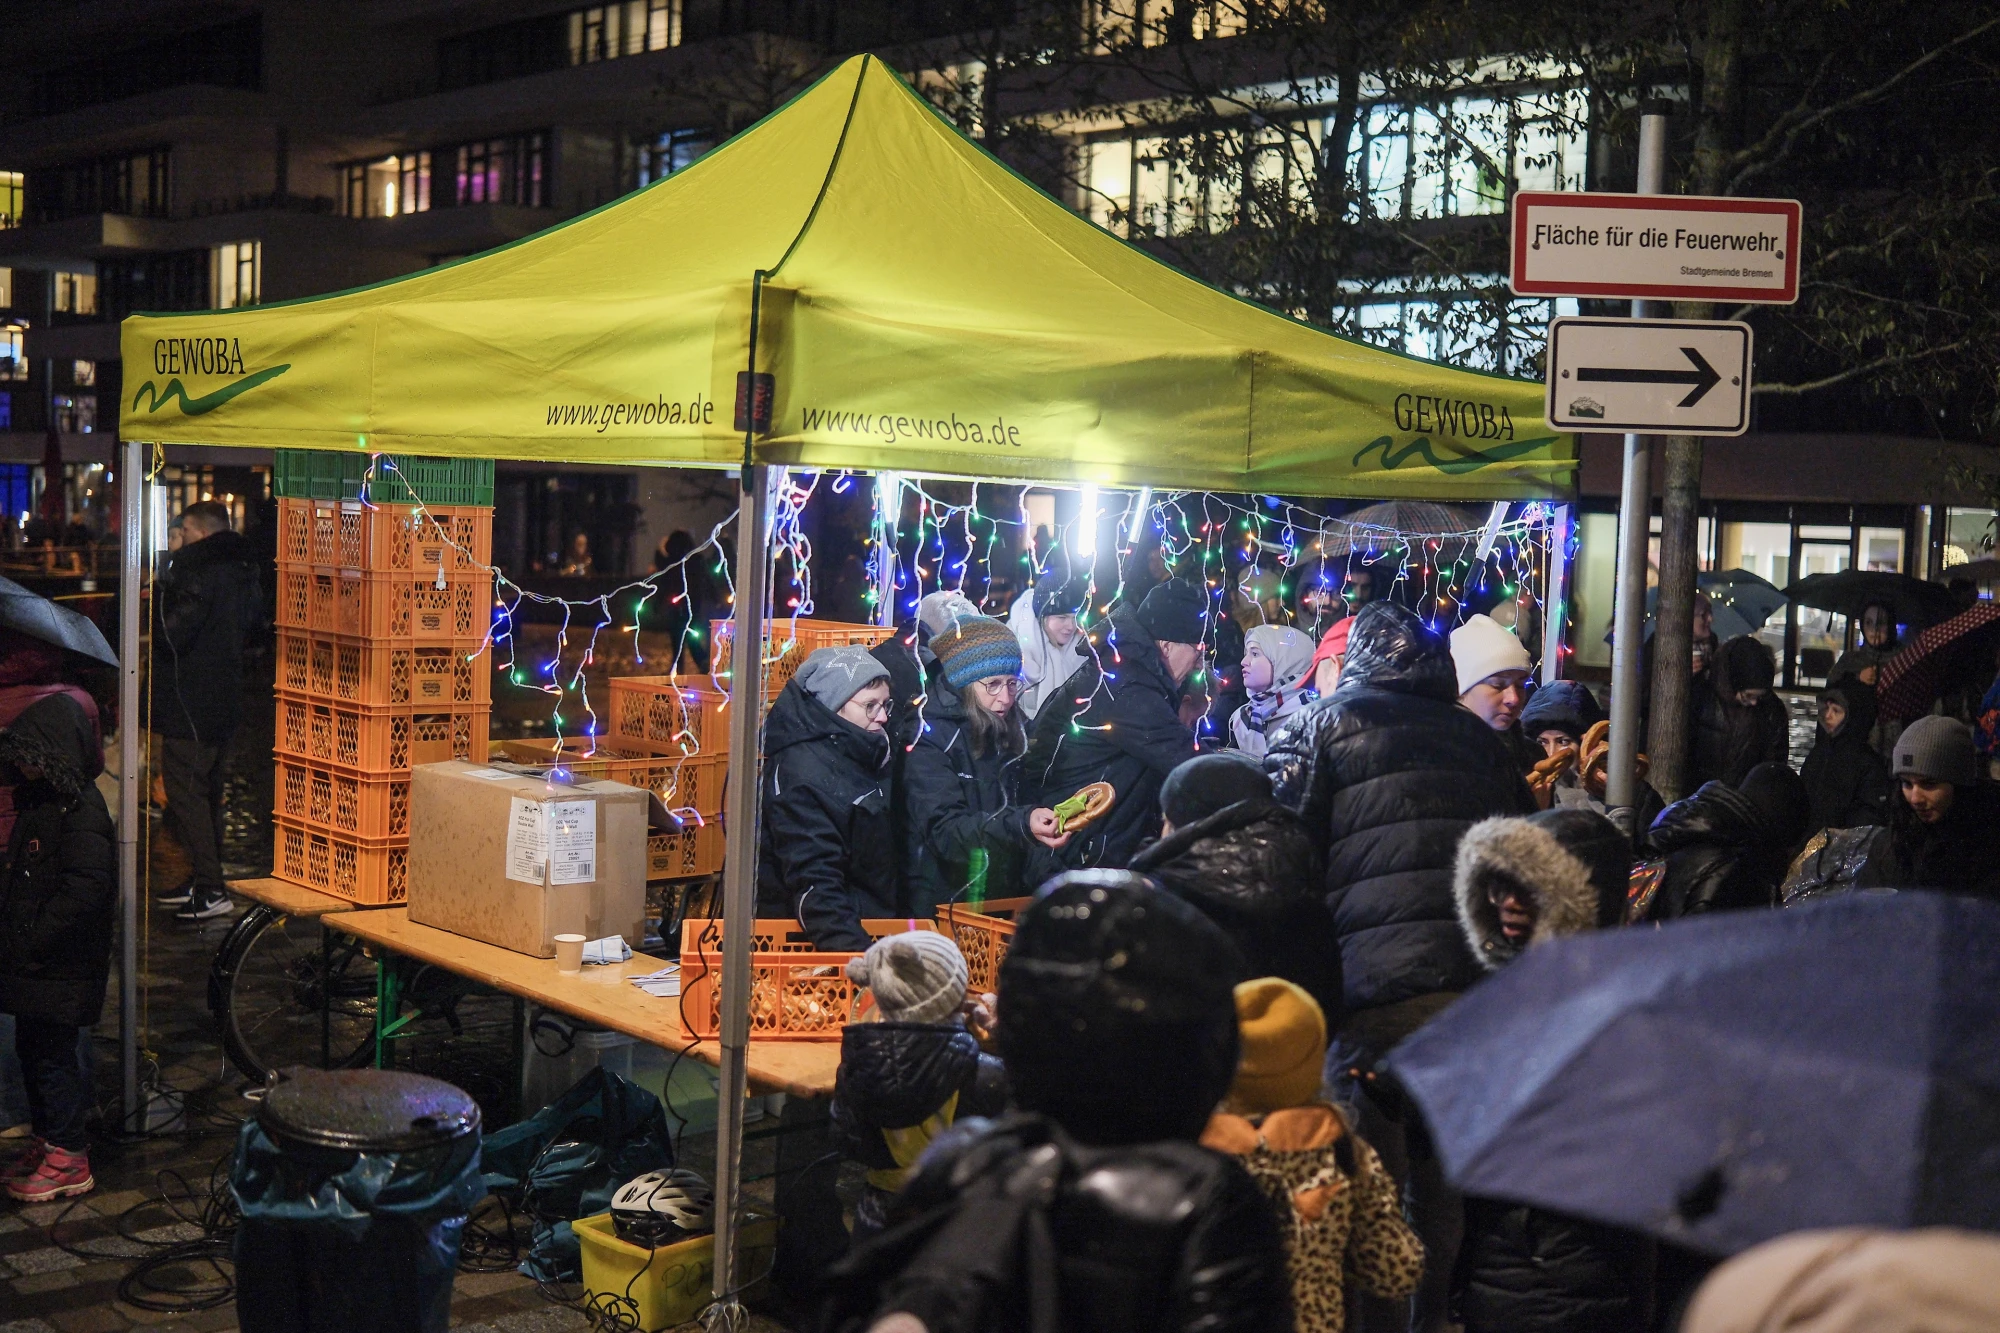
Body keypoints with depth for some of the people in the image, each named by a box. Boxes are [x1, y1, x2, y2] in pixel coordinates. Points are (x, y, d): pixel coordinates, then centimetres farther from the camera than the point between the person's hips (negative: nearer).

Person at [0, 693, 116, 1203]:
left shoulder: (81, 810, -20)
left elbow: (85, 889, -26)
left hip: (62, 968, -9)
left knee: (52, 1054, -2)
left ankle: (69, 1159, 8)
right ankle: (45, 1138, 32)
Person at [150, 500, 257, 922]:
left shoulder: (198, 571, -16)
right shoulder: (239, 570, 11)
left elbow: (171, 634, -21)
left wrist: (159, 594, -2)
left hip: (190, 705, -9)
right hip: (224, 700, 10)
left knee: (184, 790, -7)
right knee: (206, 790, 17)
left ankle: (210, 890, -11)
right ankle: (205, 879, 24)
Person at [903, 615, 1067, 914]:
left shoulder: (1008, 736, 13)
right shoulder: (931, 740, -9)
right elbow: (944, 831, -19)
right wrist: (1022, 825, -32)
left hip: (1006, 900, 6)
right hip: (943, 908, -6)